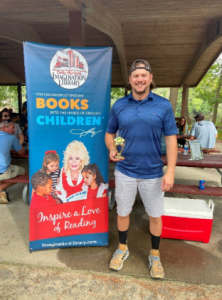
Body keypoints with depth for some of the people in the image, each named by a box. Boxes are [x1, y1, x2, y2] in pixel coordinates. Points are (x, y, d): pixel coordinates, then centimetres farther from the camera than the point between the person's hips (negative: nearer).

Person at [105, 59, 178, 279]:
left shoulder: (163, 105, -5)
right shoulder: (119, 106, 0)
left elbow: (171, 139, -5)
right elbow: (109, 133, 8)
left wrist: (170, 172, -12)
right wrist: (111, 149, -14)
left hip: (153, 173, -1)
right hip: (125, 171, 1)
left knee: (155, 215, 14)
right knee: (122, 213, 16)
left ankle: (155, 255, 39)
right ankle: (122, 249, 42)